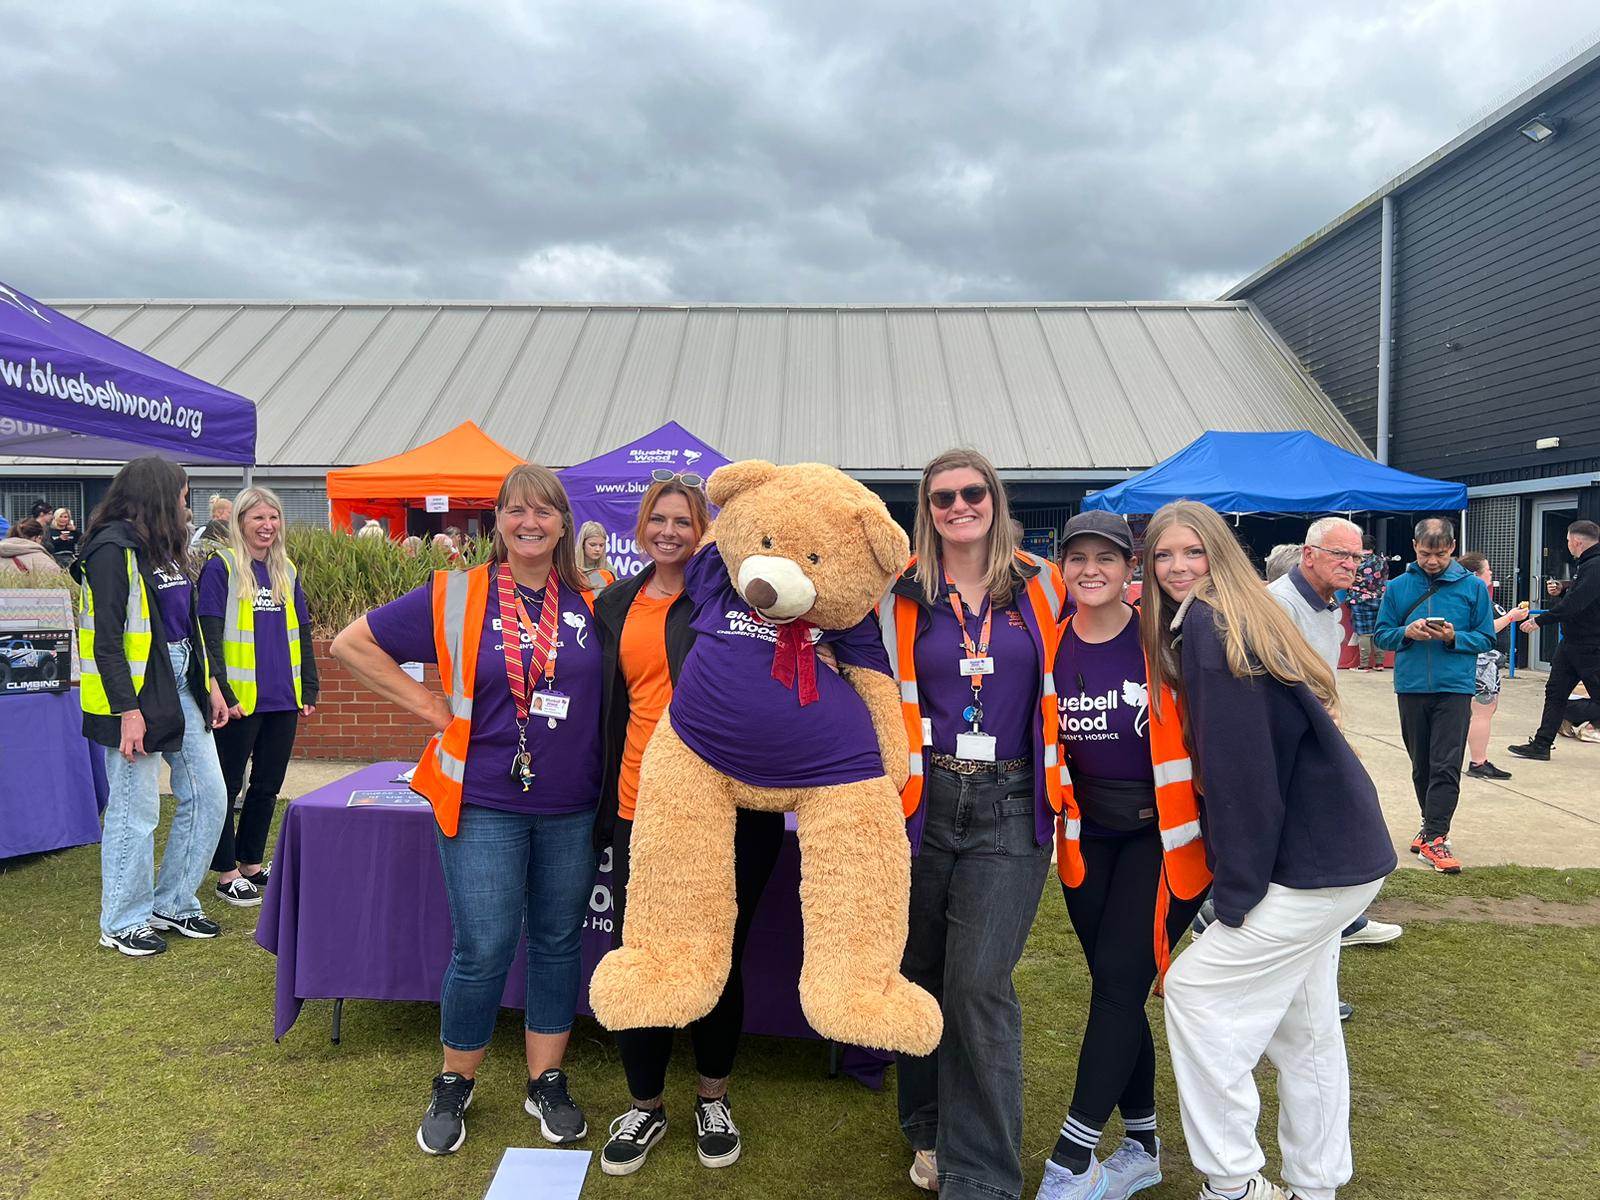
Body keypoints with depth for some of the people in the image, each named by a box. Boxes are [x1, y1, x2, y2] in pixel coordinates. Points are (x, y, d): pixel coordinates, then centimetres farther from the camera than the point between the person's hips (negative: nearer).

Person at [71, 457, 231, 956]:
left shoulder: (165, 548, 13)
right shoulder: (113, 549, -13)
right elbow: (105, 638, -17)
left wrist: (211, 685, 14)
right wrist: (127, 711, -20)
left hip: (182, 687, 9)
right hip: (136, 693, -9)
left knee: (208, 797, 10)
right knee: (136, 810, 1)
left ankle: (173, 905, 25)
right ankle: (122, 924, 17)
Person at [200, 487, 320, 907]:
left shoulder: (286, 571, 12)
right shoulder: (220, 567, -6)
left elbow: (302, 633, 15)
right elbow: (209, 636, -11)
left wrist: (309, 689, 11)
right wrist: (222, 692, -17)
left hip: (282, 699, 6)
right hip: (239, 700, -6)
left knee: (268, 784, 14)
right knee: (228, 786, 5)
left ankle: (252, 862, 27)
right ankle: (226, 873, 15)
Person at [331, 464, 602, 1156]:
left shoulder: (592, 605, 3)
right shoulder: (456, 597, -4)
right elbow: (352, 643, 1)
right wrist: (431, 707, -4)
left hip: (571, 809, 3)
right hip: (485, 806, -3)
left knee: (558, 943, 12)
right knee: (483, 952, 0)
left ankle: (547, 1082, 29)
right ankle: (454, 1086, 25)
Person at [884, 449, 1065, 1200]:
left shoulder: (1040, 587, 3)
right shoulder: (901, 597, 1)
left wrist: (1055, 787, 9)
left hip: (1009, 808, -1)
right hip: (925, 801, 1)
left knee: (978, 984, -9)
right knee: (921, 975, 13)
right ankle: (930, 1132, 36)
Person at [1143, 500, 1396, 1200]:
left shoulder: (1210, 628, -18)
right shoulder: (1223, 625, 12)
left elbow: (1242, 774, -21)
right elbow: (1223, 763, 13)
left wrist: (1234, 895, -17)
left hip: (1315, 864, -9)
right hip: (1336, 852, 9)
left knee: (1195, 987, -1)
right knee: (1303, 1024, 17)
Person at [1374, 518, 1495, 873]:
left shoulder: (1473, 587, 0)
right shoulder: (1397, 587, 4)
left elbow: (1486, 639, 3)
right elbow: (1382, 634, 7)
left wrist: (1454, 637, -15)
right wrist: (1406, 632, -13)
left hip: (1455, 687, -2)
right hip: (1411, 687, 2)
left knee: (1446, 766, -7)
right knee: (1421, 765, 13)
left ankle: (1434, 837, -5)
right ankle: (1433, 824, 28)